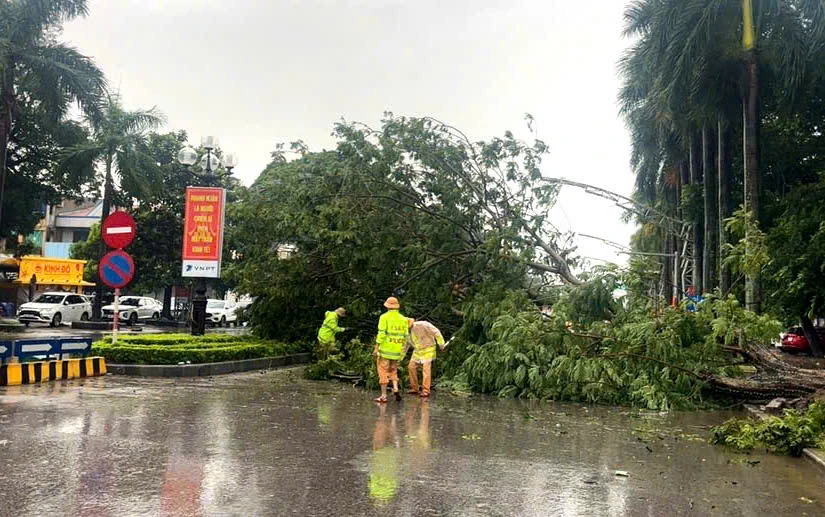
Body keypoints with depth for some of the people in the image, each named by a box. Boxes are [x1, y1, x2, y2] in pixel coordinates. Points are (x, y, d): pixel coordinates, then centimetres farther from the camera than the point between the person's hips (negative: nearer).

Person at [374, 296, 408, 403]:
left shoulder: (384, 317, -7)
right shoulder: (403, 319, 7)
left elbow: (381, 334, -14)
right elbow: (406, 336, 7)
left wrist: (376, 348, -8)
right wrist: (402, 349, 17)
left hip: (385, 349, -4)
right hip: (397, 350, 4)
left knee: (383, 371, 3)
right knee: (393, 370, 20)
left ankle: (383, 396, 3)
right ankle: (395, 389, 0)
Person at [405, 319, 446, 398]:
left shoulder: (422, 325, -22)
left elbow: (436, 332, -18)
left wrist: (441, 344, -16)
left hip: (428, 349, -7)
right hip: (418, 350, 7)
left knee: (426, 368, -14)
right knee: (411, 366, 0)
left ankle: (426, 391, -13)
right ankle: (415, 389, 11)